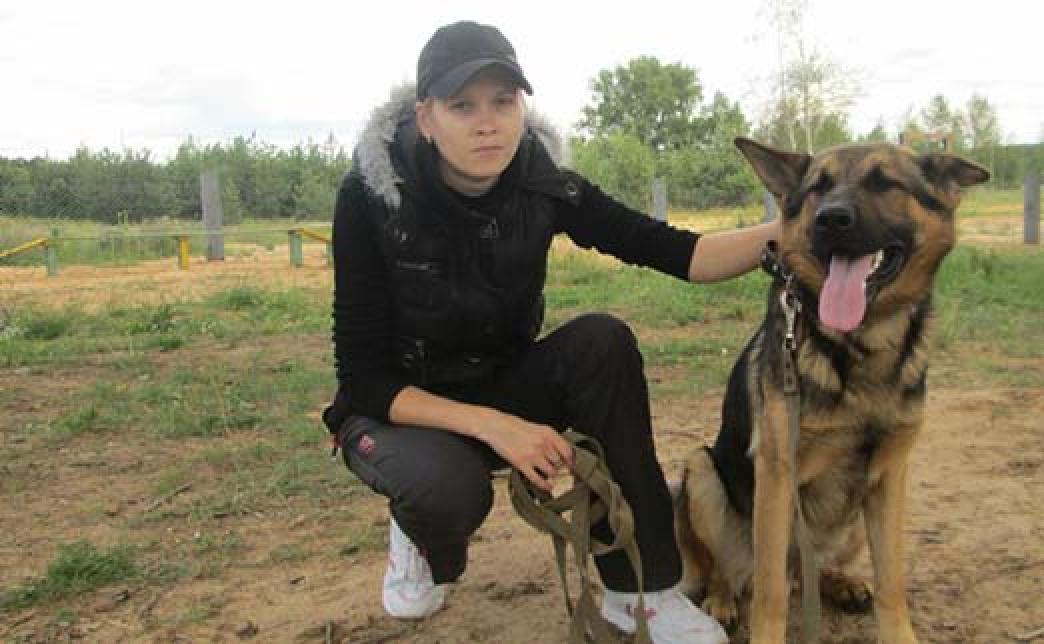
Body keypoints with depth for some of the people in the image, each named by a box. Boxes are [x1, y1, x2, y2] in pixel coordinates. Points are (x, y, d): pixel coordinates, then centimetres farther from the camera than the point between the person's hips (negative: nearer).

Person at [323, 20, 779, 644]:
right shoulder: (371, 195, -23)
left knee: (602, 340, -25)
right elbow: (362, 372, -21)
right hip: (397, 407, -3)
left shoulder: (543, 183, -15)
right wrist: (490, 425, -31)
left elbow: (675, 252, -20)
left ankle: (641, 586, -15)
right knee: (449, 485, -36)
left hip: (504, 387, 3)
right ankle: (424, 540, 4)